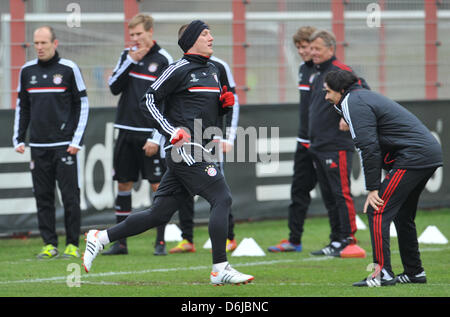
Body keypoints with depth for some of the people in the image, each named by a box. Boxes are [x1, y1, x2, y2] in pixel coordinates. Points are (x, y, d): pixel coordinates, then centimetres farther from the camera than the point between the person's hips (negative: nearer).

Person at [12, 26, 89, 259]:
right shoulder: (27, 71, 9)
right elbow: (22, 106, 18)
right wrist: (18, 138, 9)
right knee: (43, 196, 3)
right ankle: (49, 244, 8)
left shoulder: (69, 69, -2)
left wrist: (77, 140, -6)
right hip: (38, 145, 4)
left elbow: (82, 104, 1)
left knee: (70, 196, -4)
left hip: (64, 144, -4)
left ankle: (72, 244, 2)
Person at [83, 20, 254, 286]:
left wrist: (226, 103, 8)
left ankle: (100, 238, 17)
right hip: (185, 150, -9)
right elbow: (149, 101, -6)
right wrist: (173, 131, -15)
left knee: (159, 214, 8)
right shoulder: (179, 70, -6)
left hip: (197, 151, 9)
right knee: (222, 198, -16)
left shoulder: (212, 71, 20)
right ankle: (220, 269, -16)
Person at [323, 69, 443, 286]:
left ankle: (382, 273, -15)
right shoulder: (364, 97, 24)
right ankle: (414, 272, 25)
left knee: (377, 211, -10)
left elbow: (368, 148, -16)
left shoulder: (353, 103, -8)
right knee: (402, 214, 20)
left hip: (413, 157, -10)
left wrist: (373, 189, -16)